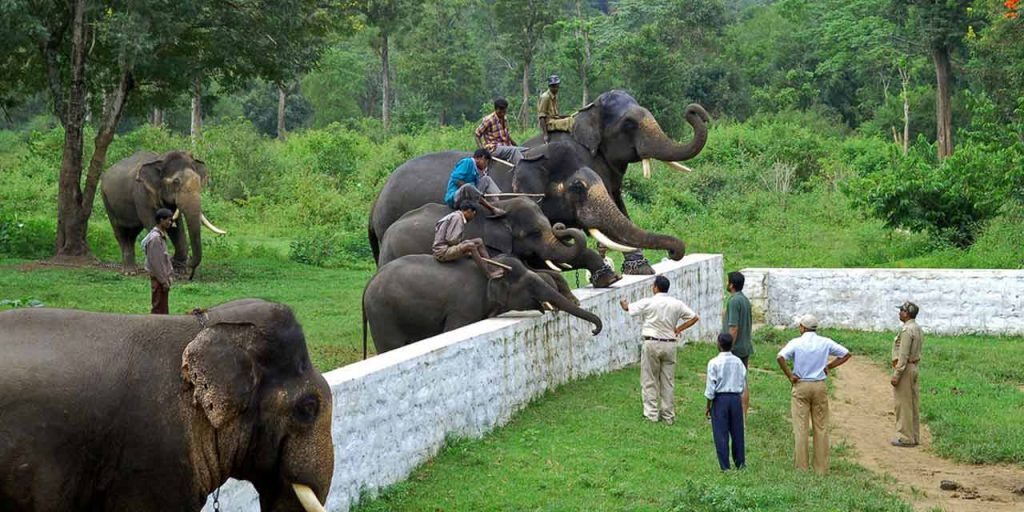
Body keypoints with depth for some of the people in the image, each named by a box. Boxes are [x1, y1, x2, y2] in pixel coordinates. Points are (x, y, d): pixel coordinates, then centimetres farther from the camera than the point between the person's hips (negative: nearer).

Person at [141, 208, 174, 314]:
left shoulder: (162, 236, 11)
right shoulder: (155, 238, -20)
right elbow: (155, 262, -21)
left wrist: (170, 274, 14)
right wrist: (164, 281, -19)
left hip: (163, 277, 10)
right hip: (158, 279, -10)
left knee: (163, 309, 14)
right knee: (158, 309, -4)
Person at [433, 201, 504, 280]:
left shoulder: (458, 216, 13)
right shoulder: (456, 217, -16)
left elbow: (453, 238, 10)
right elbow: (451, 240, -22)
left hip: (449, 248, 10)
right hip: (442, 252, -10)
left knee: (479, 241, 8)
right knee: (470, 246, -31)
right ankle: (489, 274, -25)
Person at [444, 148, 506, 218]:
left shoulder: (476, 170, 16)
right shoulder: (467, 162, -8)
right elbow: (455, 179, -19)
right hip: (454, 199, -9)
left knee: (486, 179, 5)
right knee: (467, 187, -38)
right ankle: (492, 209, -38)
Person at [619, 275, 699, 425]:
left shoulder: (648, 303, -8)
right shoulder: (676, 304, 1)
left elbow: (628, 308, 6)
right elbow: (694, 317, 5)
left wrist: (623, 303, 29)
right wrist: (678, 329, 9)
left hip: (652, 343, -3)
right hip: (670, 344, 3)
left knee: (649, 381, 6)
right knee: (668, 382, 9)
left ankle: (651, 413, 5)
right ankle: (668, 415, 12)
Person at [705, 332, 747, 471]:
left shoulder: (714, 363, -12)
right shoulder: (738, 362, 1)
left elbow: (711, 386, -10)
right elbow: (743, 383, 5)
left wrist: (708, 406, -2)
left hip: (720, 398, -4)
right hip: (736, 398, 4)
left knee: (721, 434, 2)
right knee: (737, 432, 12)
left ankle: (725, 466, 1)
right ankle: (740, 463, 16)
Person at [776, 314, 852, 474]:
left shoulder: (796, 342, -7)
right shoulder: (825, 343, 2)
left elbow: (780, 357, -22)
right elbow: (846, 354, 6)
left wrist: (790, 376, -11)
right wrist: (828, 366, 7)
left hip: (801, 386, -2)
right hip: (820, 386, 3)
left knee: (800, 427, 1)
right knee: (821, 427, 8)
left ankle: (801, 467, 1)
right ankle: (822, 468, 10)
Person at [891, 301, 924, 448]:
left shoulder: (907, 330, -18)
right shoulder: (918, 329, 12)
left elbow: (903, 356, -22)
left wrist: (896, 375, -20)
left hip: (905, 369, -10)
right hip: (914, 367, 10)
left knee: (903, 404, -4)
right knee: (913, 404, 12)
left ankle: (905, 437, -2)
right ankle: (914, 436, 16)